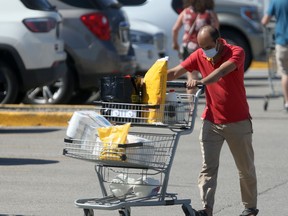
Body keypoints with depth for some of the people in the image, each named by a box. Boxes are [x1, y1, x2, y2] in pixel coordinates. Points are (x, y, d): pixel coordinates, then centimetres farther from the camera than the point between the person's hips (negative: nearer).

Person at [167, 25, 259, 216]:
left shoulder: (236, 52, -14)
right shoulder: (199, 56, -2)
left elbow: (222, 71, -34)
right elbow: (175, 72, -6)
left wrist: (201, 82, -51)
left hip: (238, 122, -3)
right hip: (211, 121, 3)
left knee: (246, 168, 10)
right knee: (208, 167, -9)